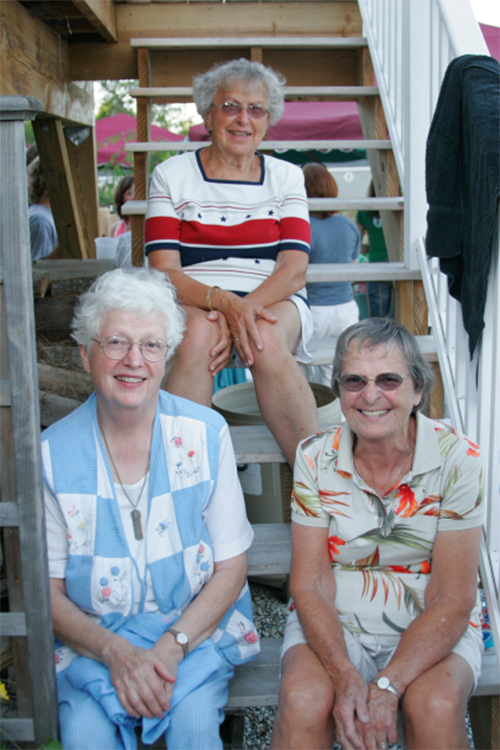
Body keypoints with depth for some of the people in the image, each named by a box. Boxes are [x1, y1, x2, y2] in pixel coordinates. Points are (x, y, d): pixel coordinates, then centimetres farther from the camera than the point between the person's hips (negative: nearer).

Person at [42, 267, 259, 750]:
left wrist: (173, 645, -15)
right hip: (93, 638, 0)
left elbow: (231, 567, -2)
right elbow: (47, 588, -2)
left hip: (197, 626, 0)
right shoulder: (53, 453, -6)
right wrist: (117, 652, -17)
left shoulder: (205, 434, -6)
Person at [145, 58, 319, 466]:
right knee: (199, 333, -35)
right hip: (194, 302, 0)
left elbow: (294, 270, -1)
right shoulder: (171, 175, 6)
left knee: (267, 341, -33)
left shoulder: (286, 177, 11)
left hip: (273, 302, 1)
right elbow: (165, 273, -5)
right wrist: (223, 302, -24)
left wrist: (246, 308, -21)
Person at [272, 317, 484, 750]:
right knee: (303, 703, -29)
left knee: (437, 709, -30)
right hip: (333, 621, 0)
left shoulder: (457, 459, -13)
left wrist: (388, 686, -25)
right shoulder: (316, 458, -7)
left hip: (430, 626, 0)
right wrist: (346, 678, -24)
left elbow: (452, 599, -13)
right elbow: (310, 584, -7)